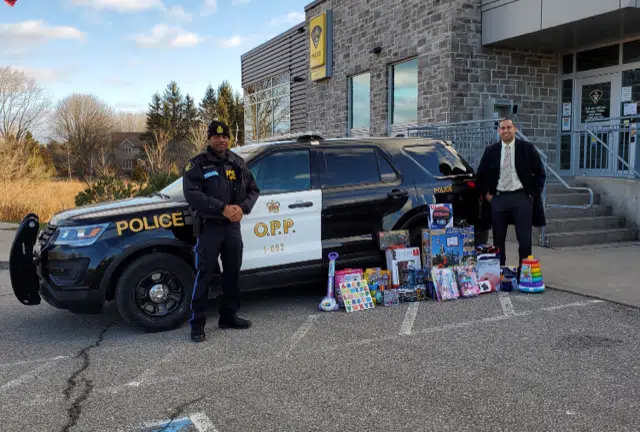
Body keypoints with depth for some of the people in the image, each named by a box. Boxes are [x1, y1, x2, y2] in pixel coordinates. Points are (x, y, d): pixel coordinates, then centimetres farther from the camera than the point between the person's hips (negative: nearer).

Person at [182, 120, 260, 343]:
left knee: (232, 272, 13)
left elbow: (253, 189, 9)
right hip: (209, 227, -5)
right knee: (204, 275, -4)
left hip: (233, 226, 6)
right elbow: (192, 194, -17)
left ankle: (229, 316, 27)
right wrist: (223, 208, -23)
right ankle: (197, 323, 4)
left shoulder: (238, 163, 10)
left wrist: (242, 208, -11)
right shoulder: (197, 164, -5)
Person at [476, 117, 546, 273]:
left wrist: (533, 194, -2)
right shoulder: (491, 150, 6)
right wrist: (486, 194, 6)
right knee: (498, 240, 7)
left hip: (521, 198, -2)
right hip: (498, 199, 2)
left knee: (525, 239, 0)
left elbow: (540, 173, 5)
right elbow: (480, 175, 15)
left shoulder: (527, 148, 1)